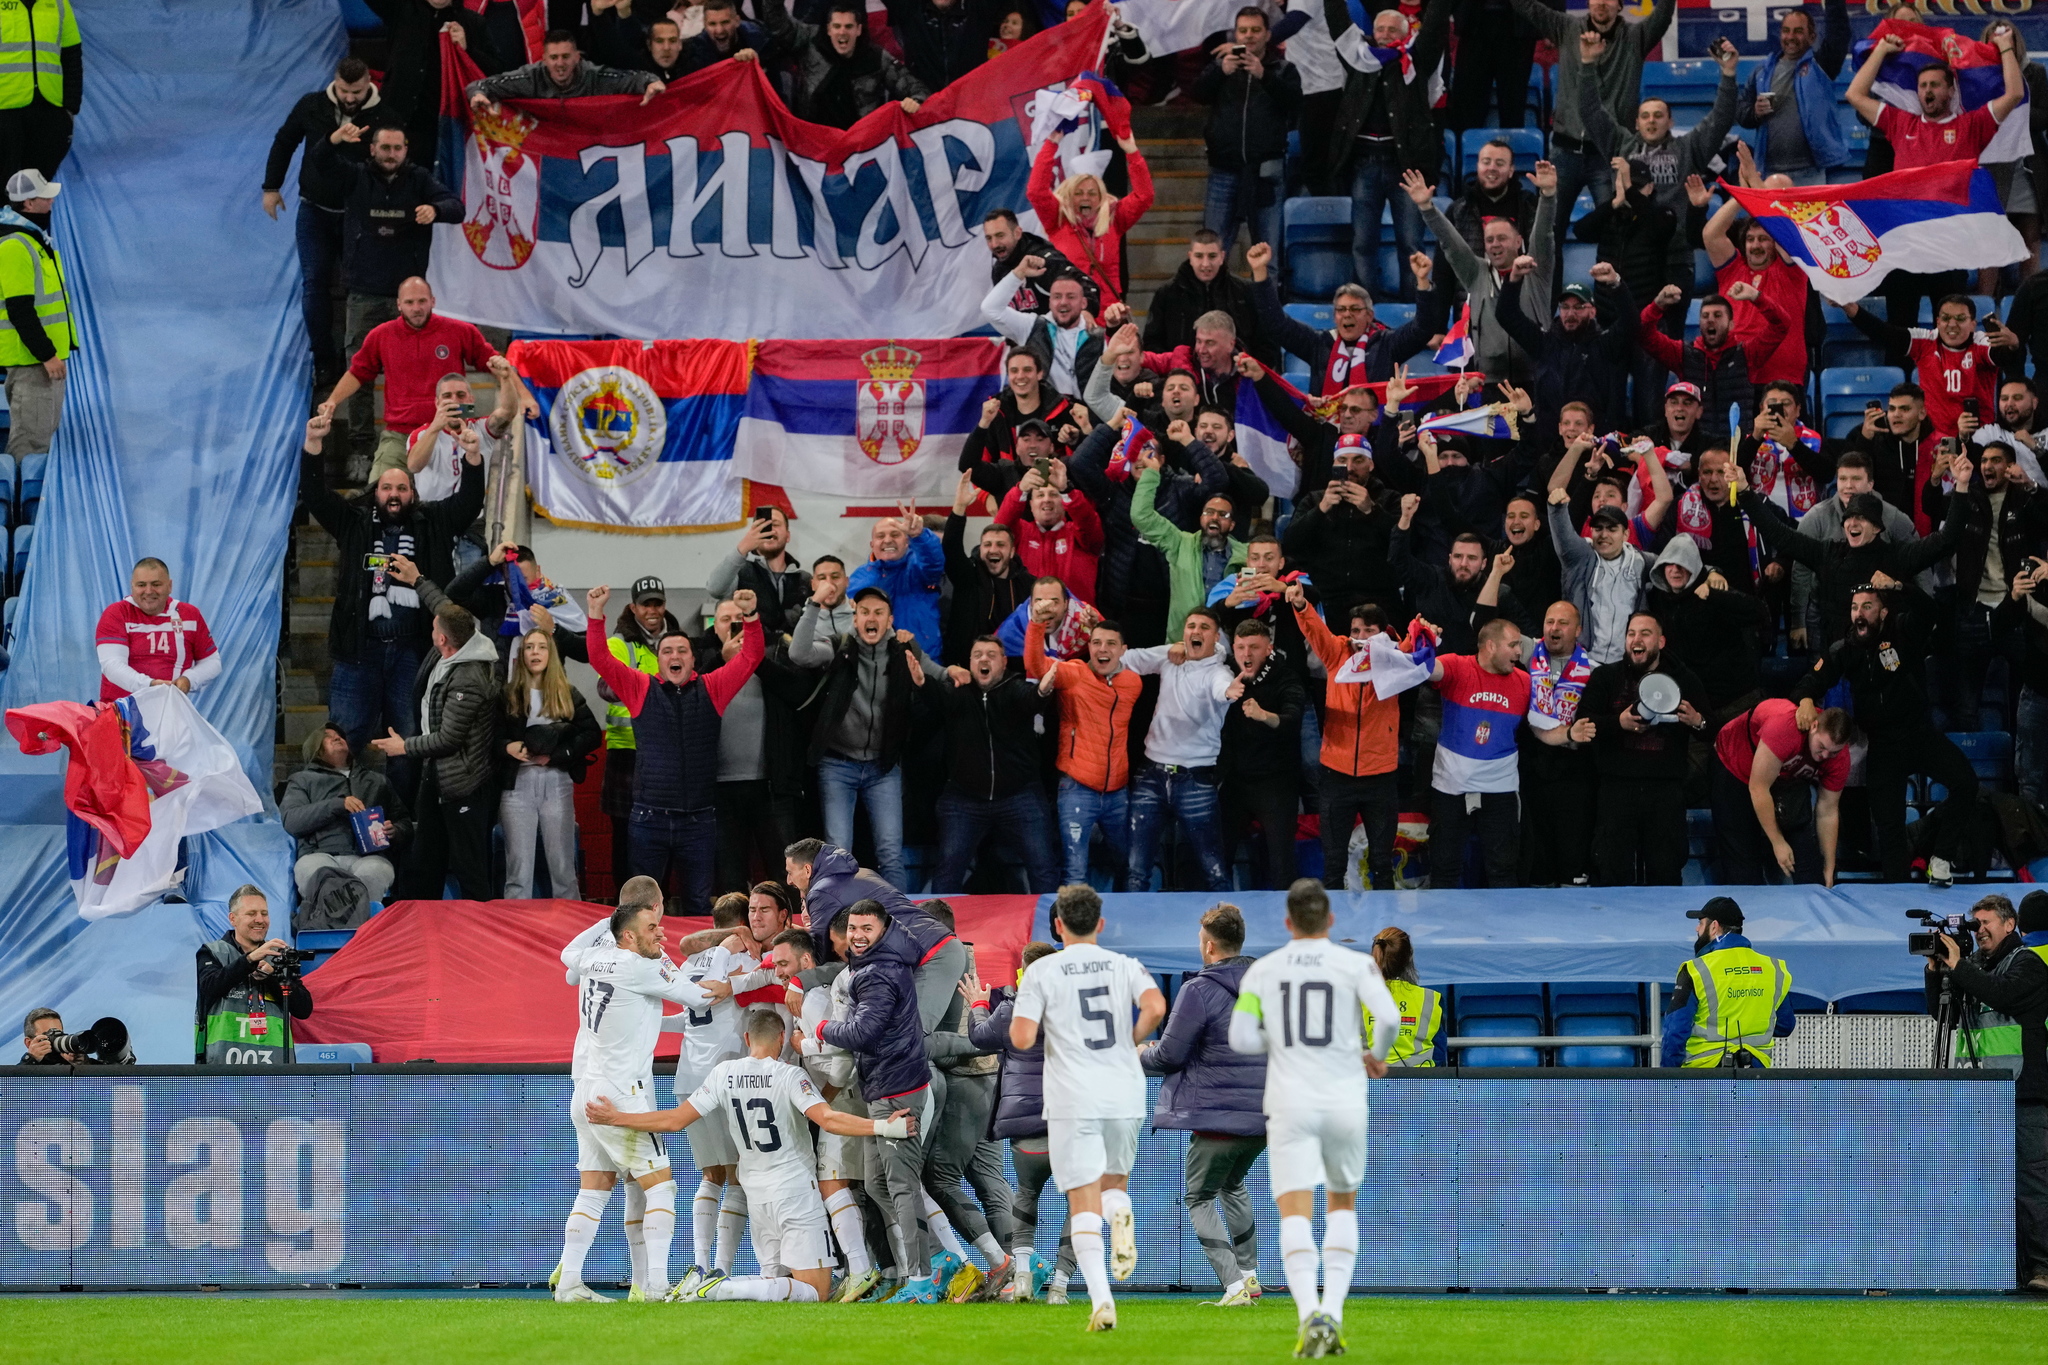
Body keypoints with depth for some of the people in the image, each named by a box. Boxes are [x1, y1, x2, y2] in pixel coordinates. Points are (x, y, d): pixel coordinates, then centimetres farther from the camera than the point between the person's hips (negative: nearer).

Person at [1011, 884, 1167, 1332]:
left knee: (1084, 1204, -1)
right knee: (1114, 1182, 22)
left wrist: (1020, 1019, 14)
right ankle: (1121, 1215, -15)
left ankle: (1101, 1299, -16)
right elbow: (1156, 1007, -12)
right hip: (1125, 1095, 3)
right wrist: (1130, 1041, 6)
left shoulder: (1042, 971, -1)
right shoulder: (1124, 966, 6)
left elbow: (1021, 1038, -9)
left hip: (1074, 1101, -3)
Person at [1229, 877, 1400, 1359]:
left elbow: (1241, 1038, -4)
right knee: (1342, 1207, 21)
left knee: (1295, 1216, -7)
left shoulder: (1262, 970, 4)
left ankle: (1310, 1314, -31)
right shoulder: (1357, 965, 0)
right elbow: (1389, 1017, -15)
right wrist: (1377, 1055, 7)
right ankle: (1333, 1310, 5)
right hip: (1344, 1103, 1)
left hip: (1290, 1105, -1)